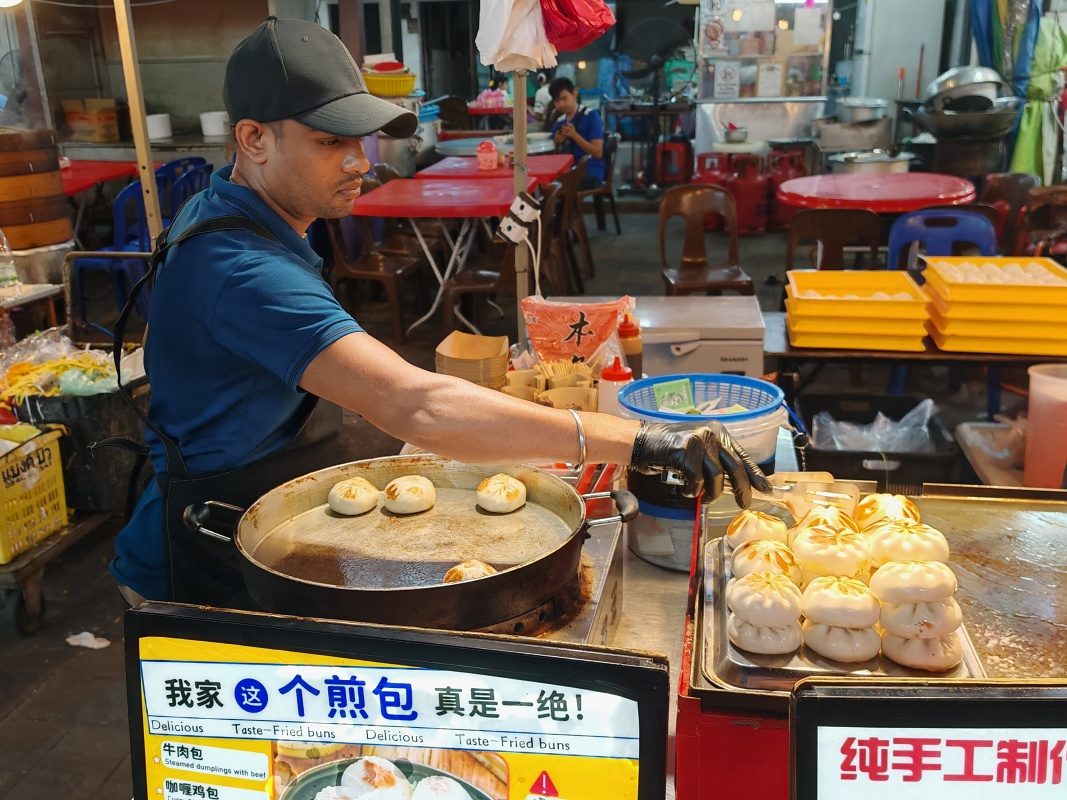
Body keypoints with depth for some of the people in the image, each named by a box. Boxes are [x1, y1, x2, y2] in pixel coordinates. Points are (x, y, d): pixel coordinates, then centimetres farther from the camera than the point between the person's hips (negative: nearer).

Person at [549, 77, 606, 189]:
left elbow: (598, 152, -12)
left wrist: (575, 135, -19)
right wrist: (557, 142, -5)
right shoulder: (559, 122, 13)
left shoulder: (591, 116, -5)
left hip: (590, 171, -6)